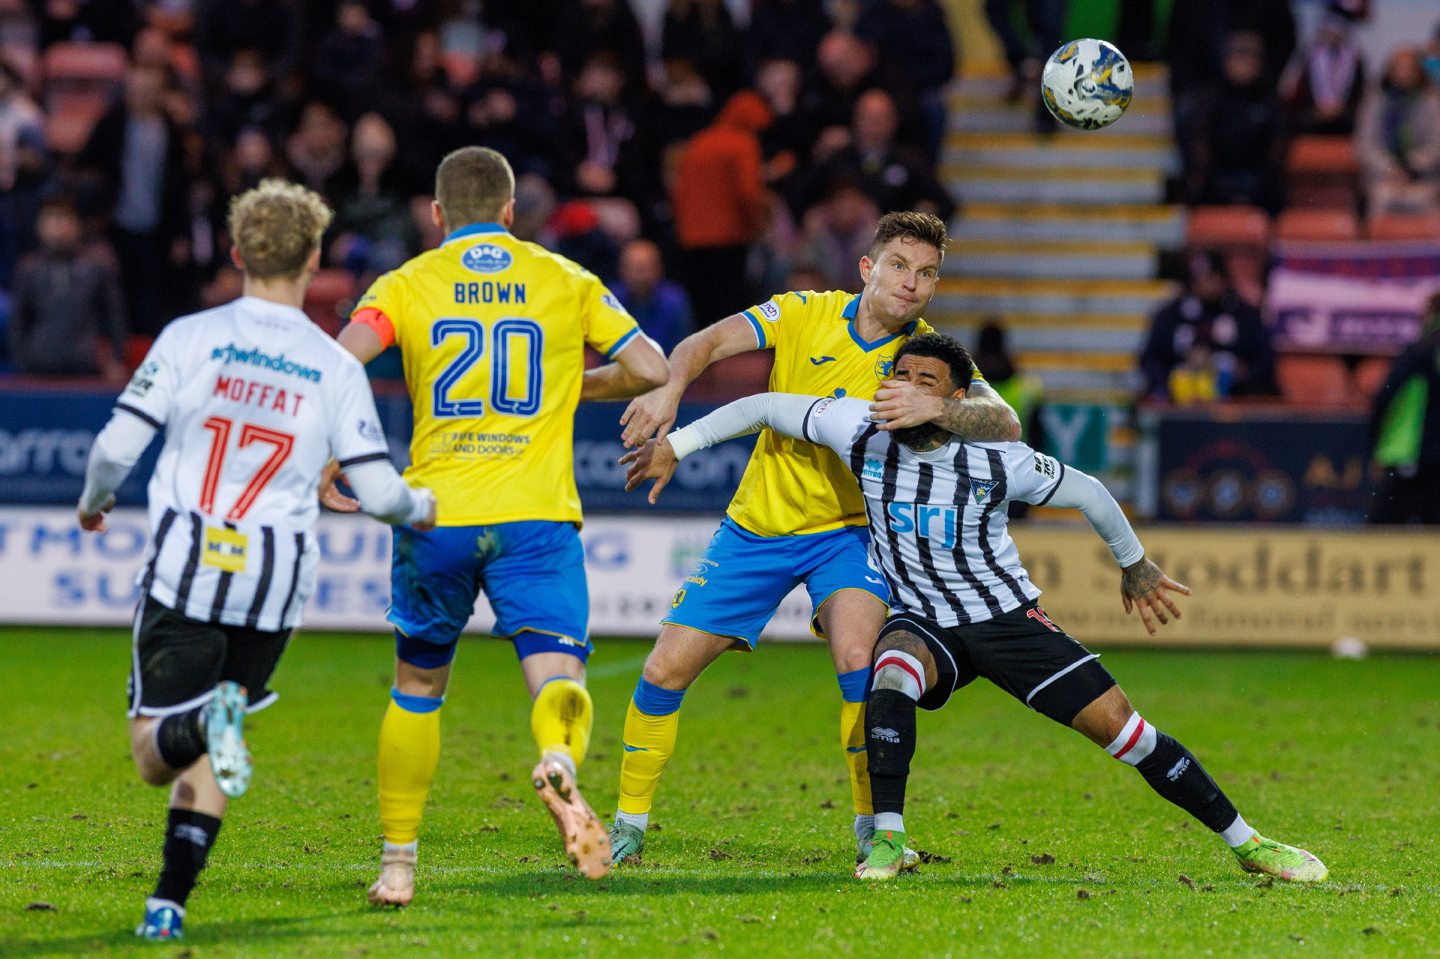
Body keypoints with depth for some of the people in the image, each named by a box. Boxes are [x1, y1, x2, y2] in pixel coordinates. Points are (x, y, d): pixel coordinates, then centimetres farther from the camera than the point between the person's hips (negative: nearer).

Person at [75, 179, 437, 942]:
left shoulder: (189, 338, -3)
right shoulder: (337, 369, 0)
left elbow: (117, 444, -3)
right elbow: (379, 492, -2)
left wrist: (93, 502, 19)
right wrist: (422, 507, 22)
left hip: (183, 567, -2)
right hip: (276, 579, 2)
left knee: (154, 755, 2)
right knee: (205, 758, 17)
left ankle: (205, 723, -33)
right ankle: (169, 903, 5)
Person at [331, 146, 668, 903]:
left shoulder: (407, 284, 8)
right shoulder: (564, 281, 11)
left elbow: (339, 363, -9)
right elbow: (649, 368, 9)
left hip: (435, 514, 1)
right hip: (536, 514, -1)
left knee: (417, 686, 19)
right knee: (556, 669, -10)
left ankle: (398, 861, 20)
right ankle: (559, 761, -46)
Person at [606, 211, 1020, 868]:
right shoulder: (806, 315, -7)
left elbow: (1005, 425, -23)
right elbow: (707, 343, -16)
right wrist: (670, 390, -37)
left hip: (847, 529, -1)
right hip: (759, 524, 1)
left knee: (858, 658, -28)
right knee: (666, 671, -2)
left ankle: (874, 829, -14)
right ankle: (628, 825, 17)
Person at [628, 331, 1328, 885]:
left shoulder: (998, 462, -21)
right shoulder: (863, 431, -15)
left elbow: (1087, 493, -4)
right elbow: (766, 407, -3)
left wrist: (1134, 565, 10)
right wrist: (675, 445, -1)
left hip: (1008, 618, -1)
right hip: (922, 623, 1)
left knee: (1119, 725, -7)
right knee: (891, 675, -35)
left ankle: (1245, 841, 6)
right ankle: (887, 840, -30)